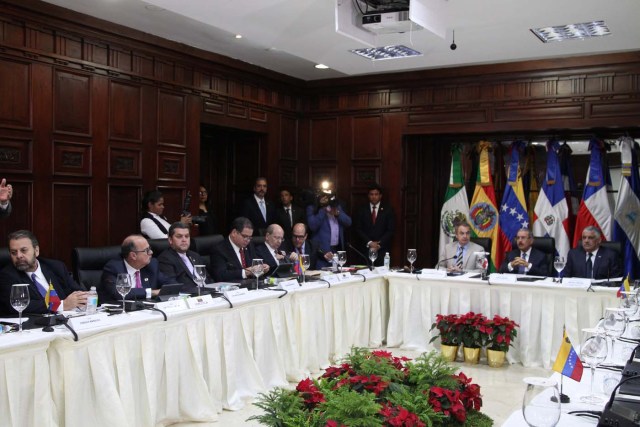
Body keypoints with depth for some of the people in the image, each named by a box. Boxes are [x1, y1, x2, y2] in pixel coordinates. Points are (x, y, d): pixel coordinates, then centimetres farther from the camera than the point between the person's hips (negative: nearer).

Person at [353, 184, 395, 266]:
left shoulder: (388, 210, 7)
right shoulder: (362, 210, 9)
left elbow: (390, 230, 1)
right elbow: (358, 229, 4)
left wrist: (379, 243, -10)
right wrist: (369, 242, -8)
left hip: (383, 249, 0)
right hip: (366, 248, 1)